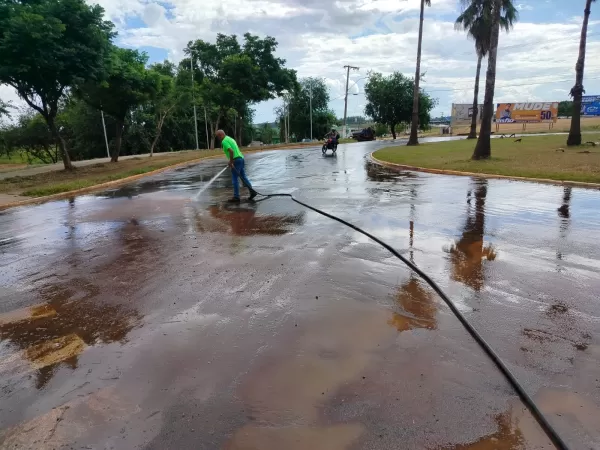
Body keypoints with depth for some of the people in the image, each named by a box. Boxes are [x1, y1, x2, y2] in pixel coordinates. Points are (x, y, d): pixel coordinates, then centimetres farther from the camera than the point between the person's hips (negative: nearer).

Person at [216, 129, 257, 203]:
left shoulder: (224, 141, -10)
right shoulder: (230, 139, 21)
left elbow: (231, 151, -23)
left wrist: (231, 162, -16)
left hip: (236, 160, -9)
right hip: (240, 158, 9)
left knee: (235, 179, -3)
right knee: (243, 177, 12)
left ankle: (236, 197, 1)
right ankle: (252, 191, 6)